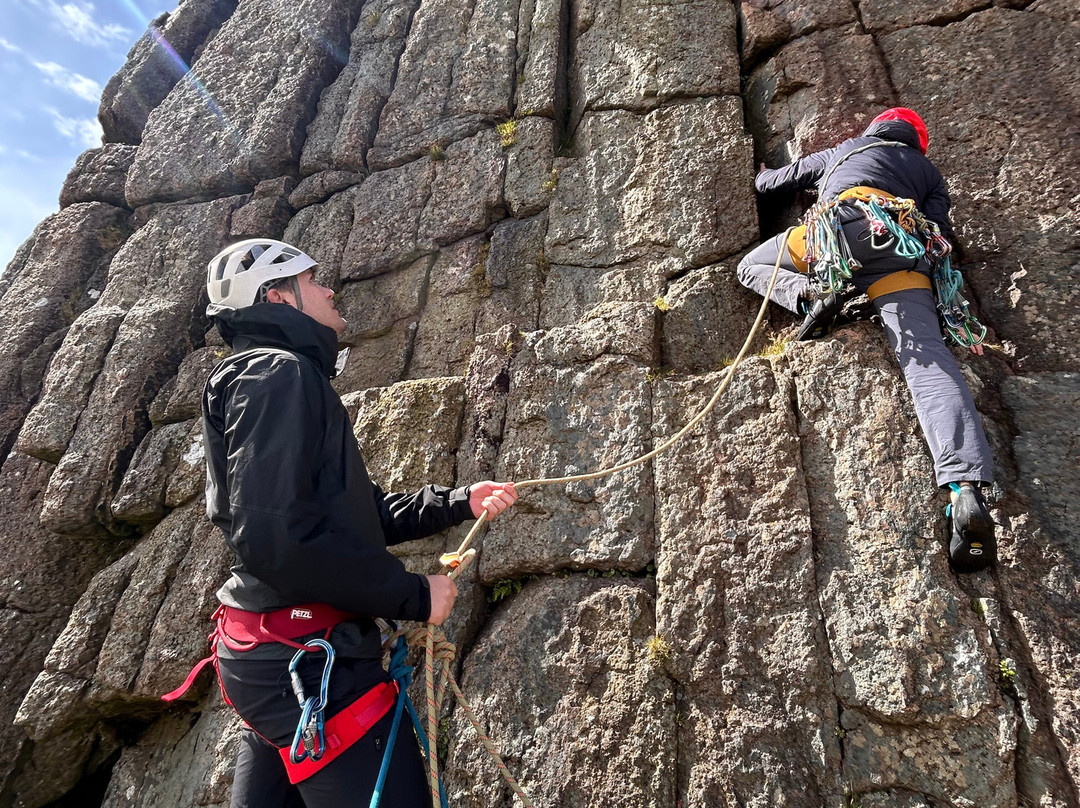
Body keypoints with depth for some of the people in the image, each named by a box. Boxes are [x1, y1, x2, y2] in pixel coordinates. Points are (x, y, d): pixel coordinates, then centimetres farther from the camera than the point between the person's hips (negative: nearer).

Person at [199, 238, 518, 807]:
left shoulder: (282, 376, 21)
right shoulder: (278, 374, -13)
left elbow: (369, 513, 18)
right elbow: (275, 536, -25)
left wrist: (461, 502, 9)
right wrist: (413, 595, -17)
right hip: (308, 657, -11)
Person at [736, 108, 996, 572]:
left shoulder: (844, 150, 40)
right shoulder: (927, 169, 38)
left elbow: (771, 182, 50)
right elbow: (941, 233, 21)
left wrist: (763, 175, 72)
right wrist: (951, 311, 22)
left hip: (846, 223, -1)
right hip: (906, 250, 1)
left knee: (751, 267, 22)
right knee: (928, 358, -15)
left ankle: (809, 295, -11)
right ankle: (966, 489, -35)